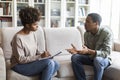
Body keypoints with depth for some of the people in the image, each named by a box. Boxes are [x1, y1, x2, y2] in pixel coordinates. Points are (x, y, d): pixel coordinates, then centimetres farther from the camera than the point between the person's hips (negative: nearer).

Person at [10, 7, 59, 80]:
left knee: (56, 64, -10)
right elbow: (21, 60, -21)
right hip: (20, 66, -8)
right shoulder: (18, 38, -21)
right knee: (49, 63, -24)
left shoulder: (33, 33, 3)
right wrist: (40, 56, -23)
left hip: (32, 62, 8)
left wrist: (43, 54, -12)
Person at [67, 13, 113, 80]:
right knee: (75, 57, -19)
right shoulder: (86, 33, -5)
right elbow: (86, 51, 1)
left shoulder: (107, 33, -22)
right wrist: (77, 51, -21)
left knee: (97, 60, -38)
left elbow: (106, 53, -29)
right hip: (91, 57, 5)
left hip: (104, 59, -5)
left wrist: (89, 51, -42)